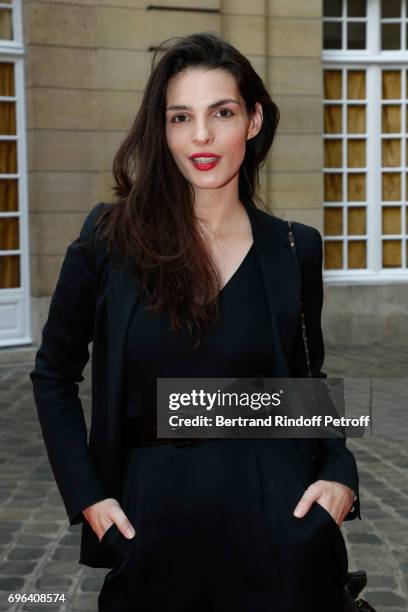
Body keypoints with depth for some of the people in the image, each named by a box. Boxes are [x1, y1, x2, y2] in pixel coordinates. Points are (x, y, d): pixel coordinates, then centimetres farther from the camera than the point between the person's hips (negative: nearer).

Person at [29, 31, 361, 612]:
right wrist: (87, 496, -5)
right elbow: (54, 374, 3)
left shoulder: (296, 249, -1)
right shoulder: (112, 235, -6)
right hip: (153, 510, 0)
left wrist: (339, 472, -5)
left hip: (275, 517, 0)